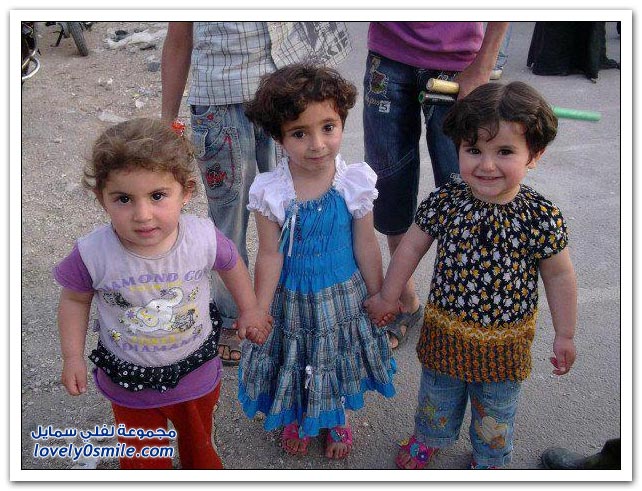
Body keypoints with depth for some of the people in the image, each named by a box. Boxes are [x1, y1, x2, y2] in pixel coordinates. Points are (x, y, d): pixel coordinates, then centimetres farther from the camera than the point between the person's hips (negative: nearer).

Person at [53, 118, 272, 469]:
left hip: (196, 372, 1)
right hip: (128, 383, -1)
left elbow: (231, 264, -2)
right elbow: (75, 299, -7)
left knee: (199, 442, 30)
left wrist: (249, 310, 5)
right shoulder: (92, 254, -28)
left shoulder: (203, 238, -25)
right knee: (141, 459, 24)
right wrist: (72, 357, -7)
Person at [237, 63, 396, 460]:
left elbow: (366, 246, -6)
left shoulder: (355, 182, -17)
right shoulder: (271, 192, -20)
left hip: (344, 296, 1)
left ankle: (338, 419, 53)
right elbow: (270, 256, -13)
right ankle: (297, 418, 53)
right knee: (295, 362, 21)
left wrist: (378, 296, 2)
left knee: (338, 362, 22)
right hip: (293, 300, -1)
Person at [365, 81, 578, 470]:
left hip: (505, 341, -1)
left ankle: (489, 459, 53)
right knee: (438, 395, 27)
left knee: (496, 410, 24)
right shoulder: (444, 202, -18)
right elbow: (411, 248, -3)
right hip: (445, 331, 1)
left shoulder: (541, 217, -22)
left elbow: (559, 277, -8)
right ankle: (430, 438, 58)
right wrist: (388, 298, 5)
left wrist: (565, 335, -1)